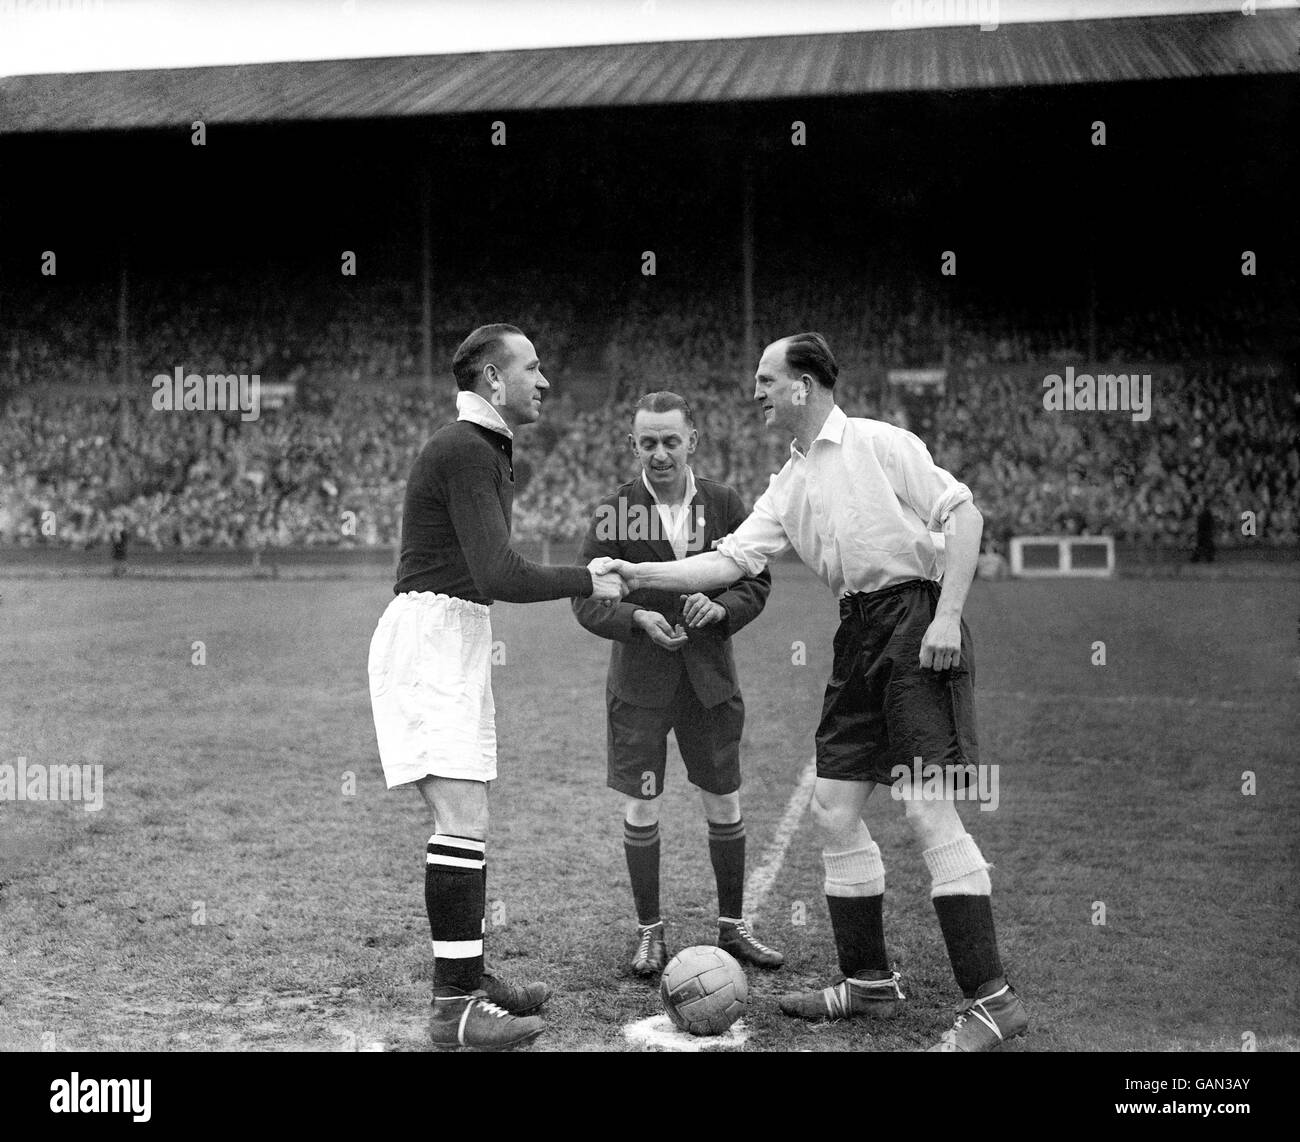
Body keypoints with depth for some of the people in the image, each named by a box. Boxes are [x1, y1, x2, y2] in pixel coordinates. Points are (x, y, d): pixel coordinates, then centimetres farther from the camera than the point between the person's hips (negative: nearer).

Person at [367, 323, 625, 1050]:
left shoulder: (486, 451, 19)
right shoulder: (466, 451, -14)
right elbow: (499, 575, -22)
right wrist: (587, 582, -10)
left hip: (455, 641, 11)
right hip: (429, 640, -11)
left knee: (469, 821, 14)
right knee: (464, 821, -14)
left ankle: (469, 973, 23)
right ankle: (455, 1008, -11)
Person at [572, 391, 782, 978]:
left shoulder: (724, 504, 0)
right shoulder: (614, 511, -6)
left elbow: (757, 582, 4)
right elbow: (587, 600, -6)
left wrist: (719, 607, -16)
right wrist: (638, 618, -24)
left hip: (710, 676, 2)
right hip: (639, 679, -2)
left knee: (724, 806, 8)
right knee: (640, 809, 1)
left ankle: (732, 926, 25)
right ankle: (650, 931, 17)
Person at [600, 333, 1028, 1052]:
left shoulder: (878, 442, -3)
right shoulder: (788, 487, 17)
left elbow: (962, 513, -8)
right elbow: (732, 561, 13)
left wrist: (947, 616, -16)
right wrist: (634, 574, 5)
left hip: (915, 619, -8)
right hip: (858, 635, 8)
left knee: (927, 809, -13)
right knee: (833, 811, 6)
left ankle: (991, 1000, -7)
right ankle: (870, 984, 19)